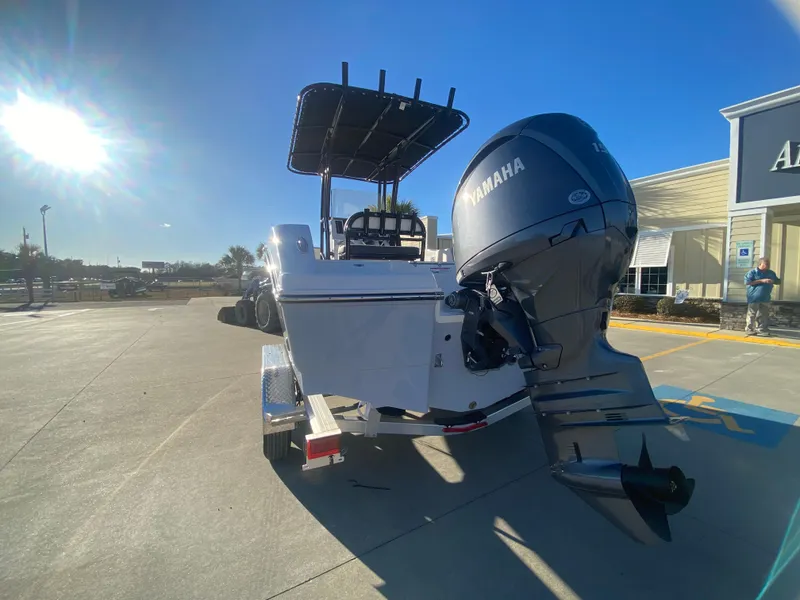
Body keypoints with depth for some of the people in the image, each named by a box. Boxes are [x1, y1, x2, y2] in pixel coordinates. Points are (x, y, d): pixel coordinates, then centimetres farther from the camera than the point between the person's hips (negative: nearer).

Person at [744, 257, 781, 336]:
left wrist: (773, 281, 0)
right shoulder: (752, 272, -5)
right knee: (752, 315, -1)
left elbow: (778, 281, 21)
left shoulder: (771, 273, 13)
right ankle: (749, 329, 5)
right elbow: (747, 282, -14)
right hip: (754, 298, -6)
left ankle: (761, 330, 15)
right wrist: (761, 281, -17)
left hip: (766, 298, 6)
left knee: (764, 315, 7)